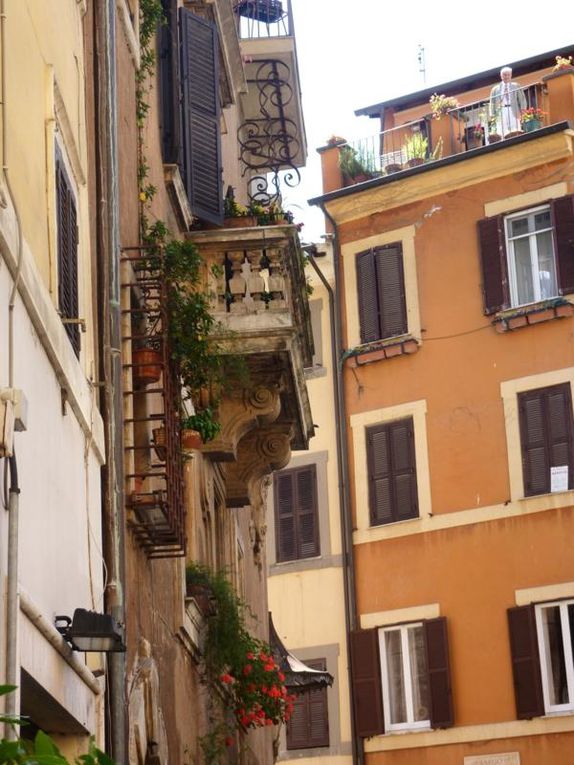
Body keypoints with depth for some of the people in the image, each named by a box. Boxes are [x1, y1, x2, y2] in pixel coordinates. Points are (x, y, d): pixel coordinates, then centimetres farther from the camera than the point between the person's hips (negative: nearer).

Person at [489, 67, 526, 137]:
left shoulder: (516, 86, 17)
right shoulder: (495, 89, 18)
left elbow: (522, 99, 12)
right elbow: (492, 104, 15)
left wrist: (522, 111, -2)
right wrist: (492, 115, 2)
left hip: (513, 113, 0)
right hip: (501, 113, 0)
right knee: (502, 134, -12)